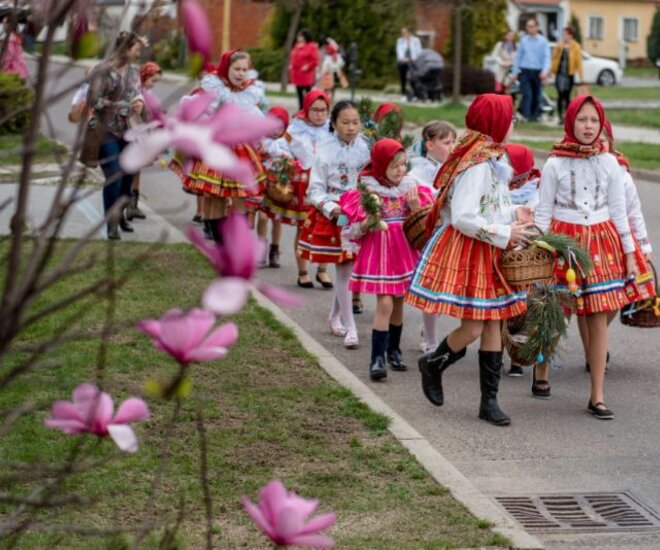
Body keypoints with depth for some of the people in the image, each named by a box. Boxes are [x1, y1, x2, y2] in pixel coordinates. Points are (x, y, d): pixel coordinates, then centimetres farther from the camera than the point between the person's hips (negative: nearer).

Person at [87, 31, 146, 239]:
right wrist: (123, 107, -14)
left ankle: (120, 215, 32)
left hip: (128, 132, 6)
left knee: (128, 175, 11)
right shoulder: (103, 70, -11)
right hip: (106, 131, -6)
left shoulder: (134, 71, 9)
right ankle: (112, 224, 2)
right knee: (114, 176, -11)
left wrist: (140, 103, -5)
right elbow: (93, 100, -15)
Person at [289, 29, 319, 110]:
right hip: (297, 74, 8)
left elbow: (315, 61, -11)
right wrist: (291, 65, 9)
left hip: (306, 74, -8)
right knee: (299, 93, 11)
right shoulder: (297, 46, 15)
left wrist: (308, 66, -20)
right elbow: (293, 57, 25)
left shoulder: (312, 46, -8)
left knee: (307, 93, -7)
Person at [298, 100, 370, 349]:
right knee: (343, 269, -3)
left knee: (348, 269, 10)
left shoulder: (365, 149, -1)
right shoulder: (325, 151, -8)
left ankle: (335, 317, 32)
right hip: (333, 216, -3)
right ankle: (349, 328, 1)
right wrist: (331, 208, -18)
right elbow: (315, 190, -5)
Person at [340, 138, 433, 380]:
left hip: (404, 250, 4)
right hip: (377, 251, -4)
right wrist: (368, 222, -23)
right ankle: (377, 358, -10)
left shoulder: (410, 188, 4)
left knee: (399, 302, 12)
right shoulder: (367, 190, -7)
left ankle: (393, 350, 28)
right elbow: (353, 231, -4)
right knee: (385, 303, -13)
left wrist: (415, 206, -10)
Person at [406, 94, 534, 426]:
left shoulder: (492, 159, 11)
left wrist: (514, 213, 5)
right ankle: (433, 364, 23)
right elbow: (464, 218, -26)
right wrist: (505, 234, -18)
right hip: (465, 252, -10)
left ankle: (489, 400, 15)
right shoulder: (478, 165, -21)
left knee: (493, 323, 9)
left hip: (487, 253, 10)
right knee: (473, 327, -7)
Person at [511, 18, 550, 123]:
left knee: (537, 95, 7)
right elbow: (518, 56, 12)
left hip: (537, 72, 0)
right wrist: (514, 73, 10)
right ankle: (526, 115, -18)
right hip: (525, 71, 0)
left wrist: (545, 71, -21)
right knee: (527, 94, -13)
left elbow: (547, 57, -5)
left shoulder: (543, 41, 2)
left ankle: (535, 116, 18)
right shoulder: (523, 40, 8)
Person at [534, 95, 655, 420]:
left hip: (601, 242, 2)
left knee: (598, 321, 1)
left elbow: (619, 211, 8)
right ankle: (541, 376, 25)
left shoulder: (608, 163, 4)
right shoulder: (555, 164, -3)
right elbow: (543, 212, 0)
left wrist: (630, 253, 7)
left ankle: (597, 396, 6)